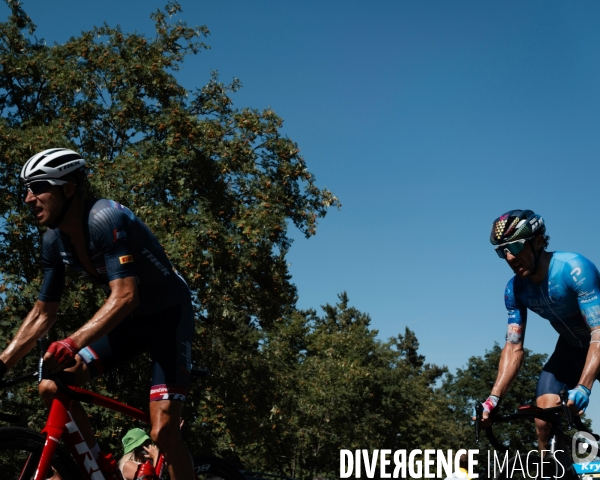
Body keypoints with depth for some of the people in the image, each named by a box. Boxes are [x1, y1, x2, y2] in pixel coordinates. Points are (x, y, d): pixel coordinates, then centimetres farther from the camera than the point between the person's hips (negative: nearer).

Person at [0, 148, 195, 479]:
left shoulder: (105, 219, -27)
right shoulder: (54, 241, -4)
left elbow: (125, 297, -37)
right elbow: (42, 314, 2)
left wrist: (72, 344, -49)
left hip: (168, 316, -7)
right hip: (126, 321, 7)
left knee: (163, 432, -17)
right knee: (52, 387, -7)